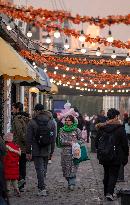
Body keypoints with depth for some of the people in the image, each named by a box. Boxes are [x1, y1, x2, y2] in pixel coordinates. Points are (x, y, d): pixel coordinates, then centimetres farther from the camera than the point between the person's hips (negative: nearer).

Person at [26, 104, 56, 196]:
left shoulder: (32, 122, -9)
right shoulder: (51, 122, 4)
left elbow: (29, 139, -7)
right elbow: (54, 137, 7)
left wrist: (28, 152, -1)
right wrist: (51, 151, 14)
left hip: (36, 150, -4)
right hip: (47, 150, 4)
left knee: (40, 169, -1)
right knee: (44, 168, 15)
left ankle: (42, 189, -7)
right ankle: (41, 187, 24)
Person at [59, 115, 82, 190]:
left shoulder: (77, 130, 5)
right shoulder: (62, 130, 10)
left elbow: (81, 140, 8)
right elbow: (62, 141, 0)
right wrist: (70, 142, -14)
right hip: (65, 152, 3)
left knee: (73, 167, -9)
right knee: (66, 168, 3)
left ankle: (72, 184, -6)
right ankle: (70, 182, 16)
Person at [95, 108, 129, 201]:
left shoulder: (101, 128, 3)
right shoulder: (120, 128, -10)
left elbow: (97, 142, 9)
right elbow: (125, 144, -7)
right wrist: (125, 157, 1)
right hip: (116, 157, -4)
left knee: (106, 173, 17)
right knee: (114, 174, -1)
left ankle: (106, 192, 23)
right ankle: (110, 192, -14)